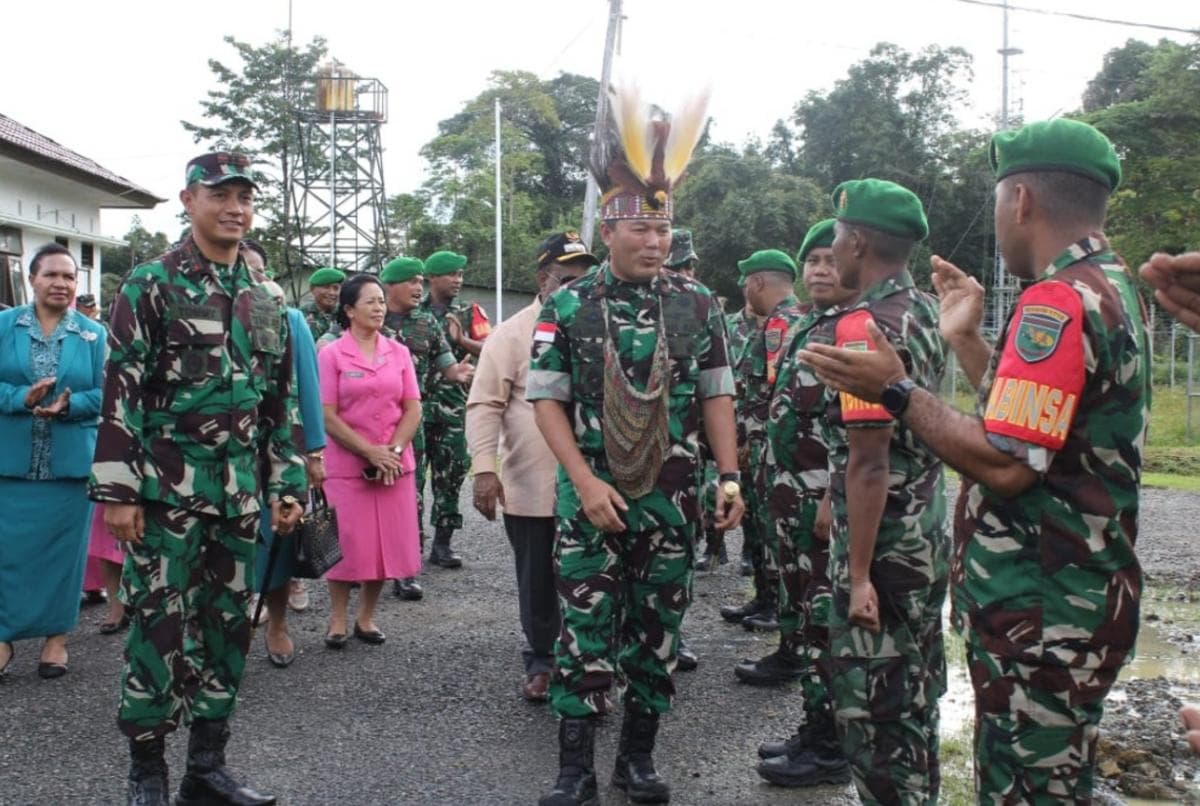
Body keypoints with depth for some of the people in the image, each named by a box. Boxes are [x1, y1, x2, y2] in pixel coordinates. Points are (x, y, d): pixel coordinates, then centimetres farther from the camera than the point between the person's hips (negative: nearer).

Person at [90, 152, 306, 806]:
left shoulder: (262, 300, 13)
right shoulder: (150, 284, -3)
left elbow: (280, 401, 15)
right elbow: (121, 390, -9)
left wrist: (285, 484, 10)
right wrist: (117, 489, -14)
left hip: (239, 496, 6)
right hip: (167, 491, -5)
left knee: (227, 626, 10)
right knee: (159, 626, 0)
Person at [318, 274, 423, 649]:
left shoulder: (399, 352, 7)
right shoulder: (331, 354, -2)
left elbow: (413, 410, 4)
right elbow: (328, 417, -8)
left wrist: (393, 451, -10)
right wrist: (371, 452, -14)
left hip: (395, 465, 3)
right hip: (347, 466, -3)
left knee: (388, 543, 6)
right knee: (349, 544, 0)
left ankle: (367, 616, 22)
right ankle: (338, 619, 17)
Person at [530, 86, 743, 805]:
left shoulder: (699, 306, 3)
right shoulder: (568, 307, -2)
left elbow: (717, 396, 6)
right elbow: (548, 400, -3)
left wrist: (731, 478, -3)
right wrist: (585, 481, -12)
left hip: (673, 500, 2)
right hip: (591, 497, -2)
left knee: (657, 628, 11)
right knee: (585, 627, 3)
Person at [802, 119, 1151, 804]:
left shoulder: (1057, 303, -21)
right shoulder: (1117, 291, 12)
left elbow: (1004, 465, -25)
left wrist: (897, 390, -16)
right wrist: (967, 339, 15)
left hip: (1039, 612, -10)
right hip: (1086, 589, 10)